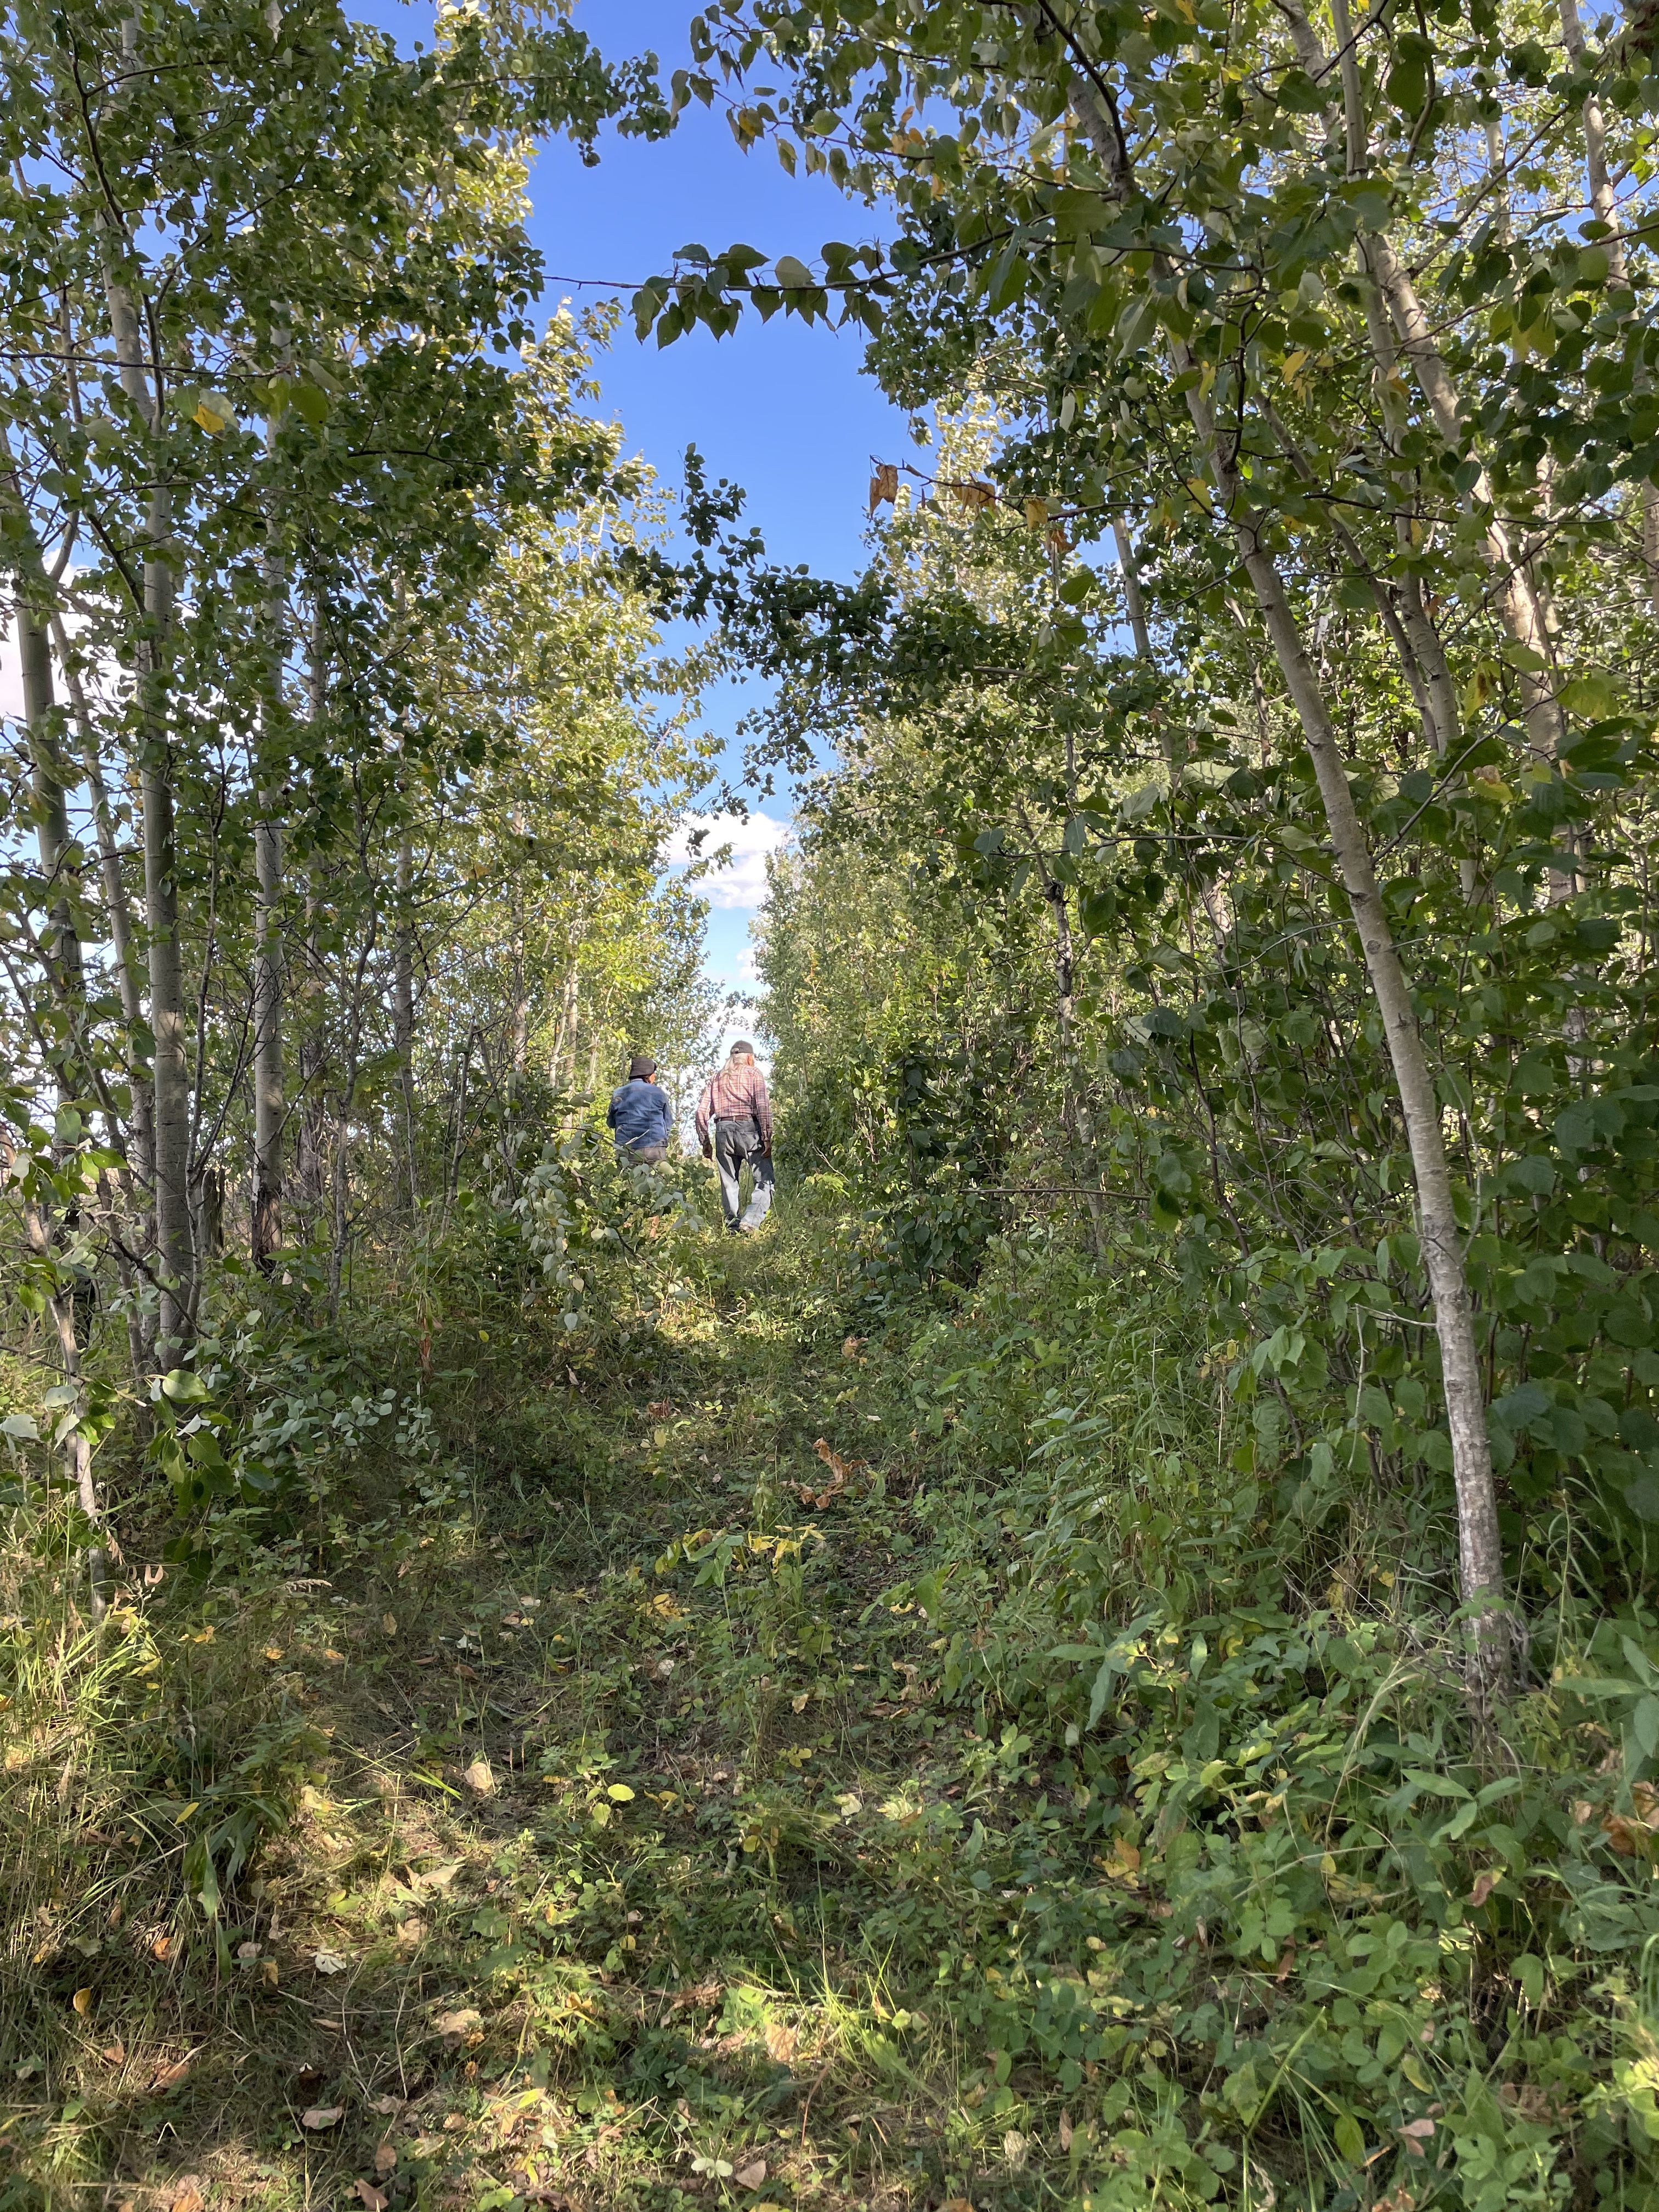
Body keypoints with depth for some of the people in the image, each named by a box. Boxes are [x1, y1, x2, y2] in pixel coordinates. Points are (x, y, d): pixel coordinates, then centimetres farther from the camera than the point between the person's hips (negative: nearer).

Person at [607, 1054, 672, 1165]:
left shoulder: (618, 1094, 7)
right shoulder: (658, 1093, 2)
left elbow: (611, 1123, 19)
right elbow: (668, 1121, 12)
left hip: (626, 1153, 2)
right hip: (654, 1150, -2)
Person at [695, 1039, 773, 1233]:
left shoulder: (715, 1077, 20)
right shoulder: (753, 1073, 9)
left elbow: (702, 1111, 12)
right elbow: (763, 1105, -5)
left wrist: (705, 1142, 17)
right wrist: (767, 1137, -6)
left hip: (723, 1130, 4)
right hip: (749, 1128, -4)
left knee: (729, 1184, 11)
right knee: (764, 1182, -4)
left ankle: (733, 1228, 9)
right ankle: (749, 1222, -24)